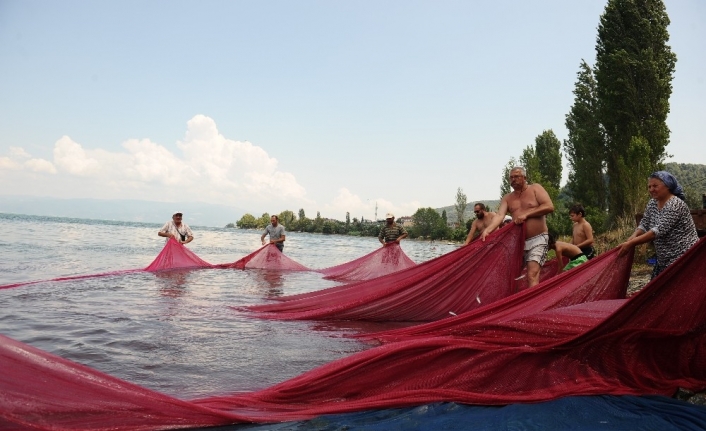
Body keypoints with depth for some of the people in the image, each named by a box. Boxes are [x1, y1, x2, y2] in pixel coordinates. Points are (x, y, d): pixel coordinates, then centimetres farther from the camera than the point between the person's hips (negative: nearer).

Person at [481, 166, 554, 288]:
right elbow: (499, 216, -5)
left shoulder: (535, 189, 2)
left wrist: (526, 214, -16)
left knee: (532, 275, -18)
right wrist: (487, 230, -24)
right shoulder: (507, 198, 11)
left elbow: (549, 206, -11)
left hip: (537, 239, -5)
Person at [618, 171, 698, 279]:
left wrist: (631, 243, -29)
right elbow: (644, 224, 7)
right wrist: (632, 237, -15)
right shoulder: (652, 203, 7)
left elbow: (659, 230, -27)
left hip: (683, 257, -8)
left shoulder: (675, 205, -19)